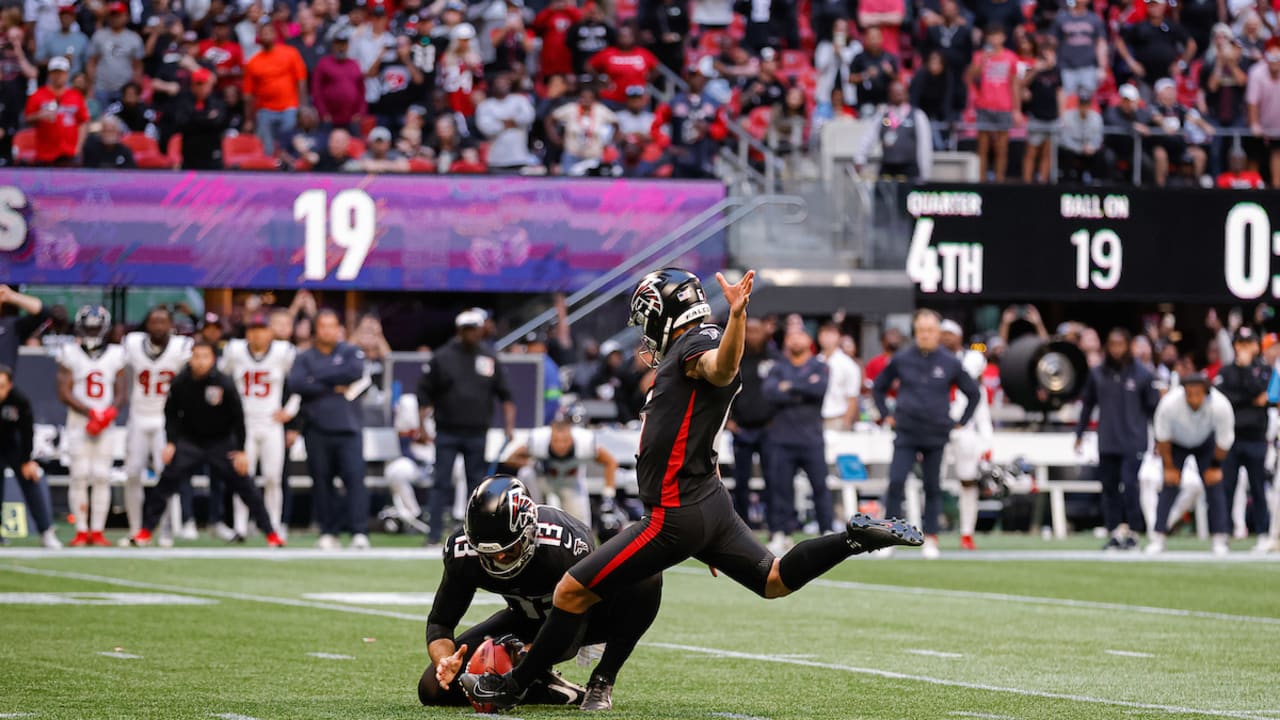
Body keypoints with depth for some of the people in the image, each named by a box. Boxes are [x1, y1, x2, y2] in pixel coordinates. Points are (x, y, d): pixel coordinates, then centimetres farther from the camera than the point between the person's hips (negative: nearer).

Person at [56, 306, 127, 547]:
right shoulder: (70, 354, 1)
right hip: (78, 422, -2)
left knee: (102, 477, -3)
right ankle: (81, 531, -3)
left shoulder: (115, 355, 7)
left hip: (105, 425, 2)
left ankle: (97, 532, 1)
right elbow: (64, 393, -4)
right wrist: (91, 412, -15)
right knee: (79, 476, -7)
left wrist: (109, 413, -12)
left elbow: (120, 394, 8)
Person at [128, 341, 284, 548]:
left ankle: (270, 533, 4)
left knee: (243, 484, -5)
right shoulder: (180, 383, -12)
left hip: (221, 442, -1)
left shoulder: (224, 384, -18)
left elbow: (238, 418, -9)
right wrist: (171, 443, -5)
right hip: (190, 441, 1)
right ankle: (145, 531, -2)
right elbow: (171, 414, 3)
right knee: (167, 482, -11)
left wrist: (240, 451, -9)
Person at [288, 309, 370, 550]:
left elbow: (355, 372, -11)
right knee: (321, 481, 3)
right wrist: (334, 387, -9)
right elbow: (296, 384, -6)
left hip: (348, 428, -2)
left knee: (355, 476, -12)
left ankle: (360, 533, -15)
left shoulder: (350, 352, 10)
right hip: (317, 429, 2)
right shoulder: (305, 358, 12)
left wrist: (319, 377, -6)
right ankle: (328, 533, 10)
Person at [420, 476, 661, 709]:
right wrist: (445, 662, -35)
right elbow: (440, 621, -13)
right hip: (526, 620, 3)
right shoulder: (462, 553, -25)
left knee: (645, 577, -36)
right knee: (434, 688, -15)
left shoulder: (564, 545, -38)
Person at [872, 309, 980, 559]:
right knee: (896, 483, -11)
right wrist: (886, 415, 7)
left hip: (936, 435, 0)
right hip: (906, 434, 0)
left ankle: (930, 539, 15)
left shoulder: (950, 363, 0)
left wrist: (960, 422, 7)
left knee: (932, 487, 7)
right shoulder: (902, 359, 1)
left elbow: (973, 393, 12)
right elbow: (878, 387, 15)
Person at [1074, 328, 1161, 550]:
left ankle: (1133, 532, -4)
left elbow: (1153, 407, 3)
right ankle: (1115, 532, 9)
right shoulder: (1097, 374, 7)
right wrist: (1079, 433, 13)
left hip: (1134, 442, -3)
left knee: (1130, 486, -12)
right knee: (1110, 488, 4)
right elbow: (1087, 404, 15)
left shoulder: (1143, 375, 0)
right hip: (1107, 443, 3)